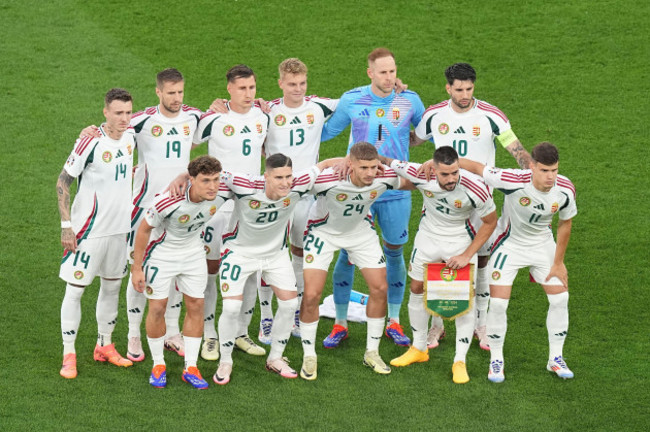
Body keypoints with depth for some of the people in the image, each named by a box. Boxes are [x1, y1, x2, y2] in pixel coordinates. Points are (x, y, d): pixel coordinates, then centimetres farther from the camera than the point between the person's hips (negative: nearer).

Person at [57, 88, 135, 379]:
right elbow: (63, 182, -13)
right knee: (74, 289, -2)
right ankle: (68, 355, 6)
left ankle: (104, 346, 30)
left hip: (119, 228, 7)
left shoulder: (131, 136, 1)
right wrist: (66, 225, -16)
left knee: (112, 286, 15)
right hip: (89, 230, -6)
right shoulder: (91, 142, -19)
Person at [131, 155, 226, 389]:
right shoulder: (169, 202, -33)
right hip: (162, 254, -4)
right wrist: (136, 267, -14)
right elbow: (144, 229, -19)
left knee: (196, 305, 2)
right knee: (157, 307, -2)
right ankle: (158, 365, 16)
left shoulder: (219, 198, -21)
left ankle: (190, 368, 13)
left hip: (193, 253, 4)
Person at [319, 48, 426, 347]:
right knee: (348, 254, 1)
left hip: (396, 192, 1)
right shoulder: (352, 100, -3)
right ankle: (340, 323, 14)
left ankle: (394, 322, 23)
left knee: (395, 252, 9)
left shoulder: (409, 100, -2)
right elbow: (324, 131, 12)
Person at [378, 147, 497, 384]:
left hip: (461, 241, -3)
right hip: (428, 236, 3)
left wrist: (467, 255, -17)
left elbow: (490, 222, -14)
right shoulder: (420, 175, -28)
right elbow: (385, 162, -12)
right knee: (417, 289, 11)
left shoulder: (476, 189, -32)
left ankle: (460, 361, 5)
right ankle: (419, 349, 31)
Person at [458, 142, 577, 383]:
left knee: (560, 298, 2)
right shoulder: (513, 181, -34)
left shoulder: (565, 190, -22)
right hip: (509, 244, -3)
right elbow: (475, 167, -24)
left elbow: (565, 224, -4)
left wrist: (558, 263, 0)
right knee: (498, 303, -9)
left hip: (543, 245, 3)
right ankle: (496, 360, 13)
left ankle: (555, 358, 21)